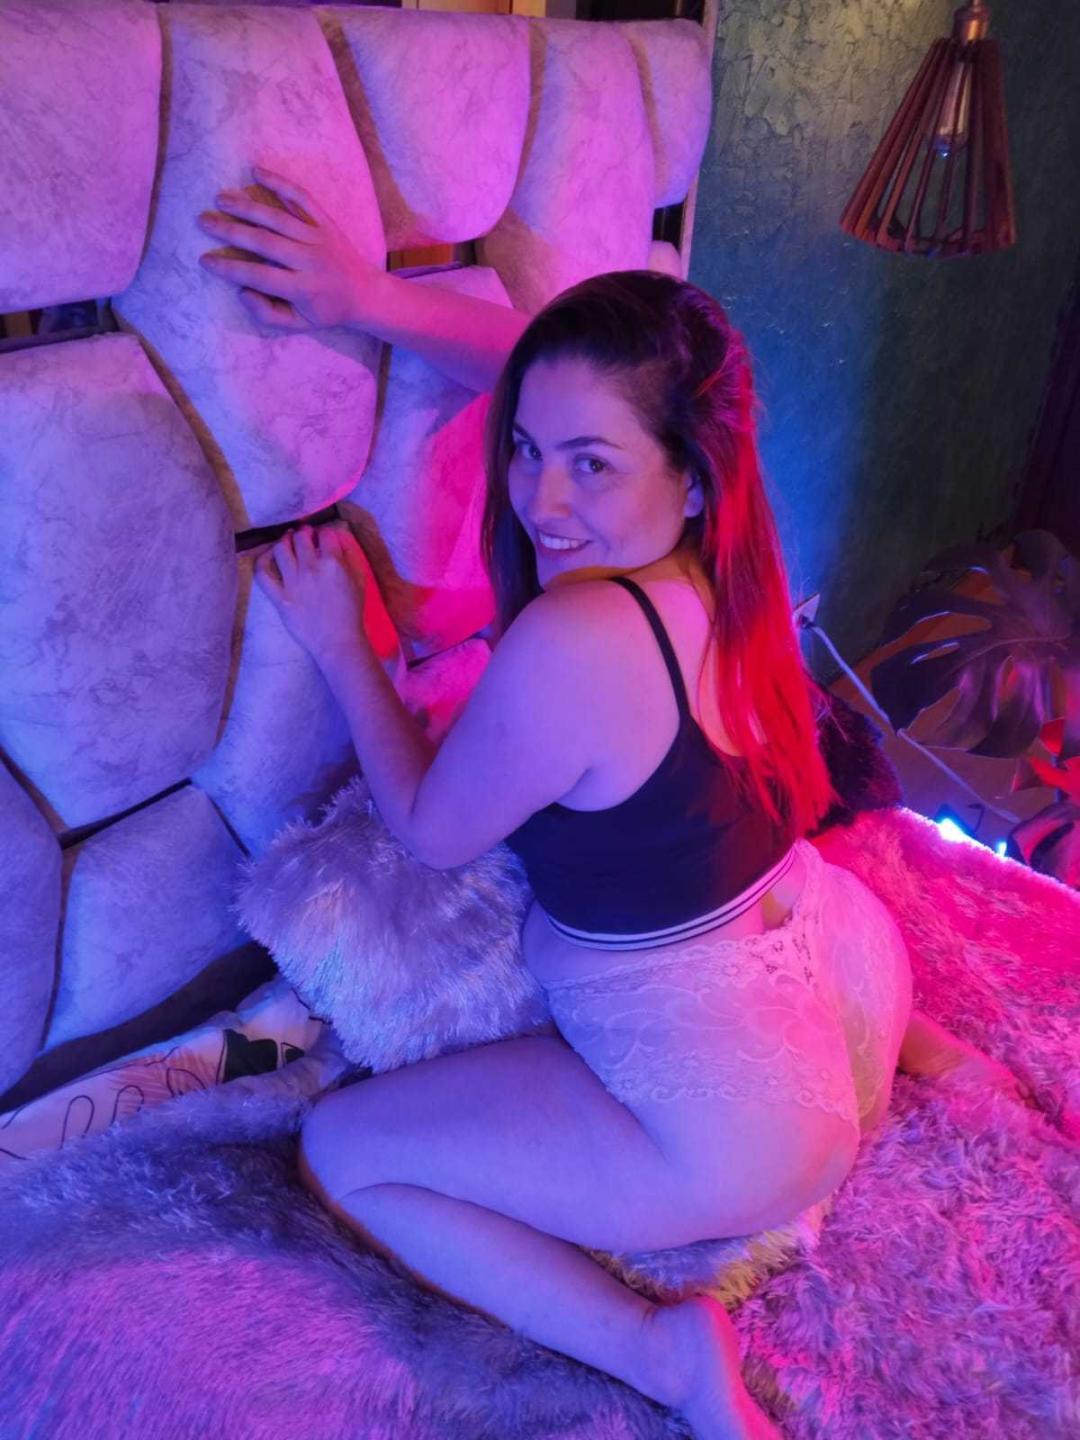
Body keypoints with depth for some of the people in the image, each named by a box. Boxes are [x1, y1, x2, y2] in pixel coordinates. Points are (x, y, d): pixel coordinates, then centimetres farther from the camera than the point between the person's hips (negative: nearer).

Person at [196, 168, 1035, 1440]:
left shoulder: (572, 641, -32)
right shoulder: (714, 550, -10)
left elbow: (431, 830, -12)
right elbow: (556, 374, 8)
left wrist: (340, 642, -4)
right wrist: (370, 300, 4)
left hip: (739, 1132, -7)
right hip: (850, 965, 8)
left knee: (341, 1152, 5)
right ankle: (910, 1044, 29)